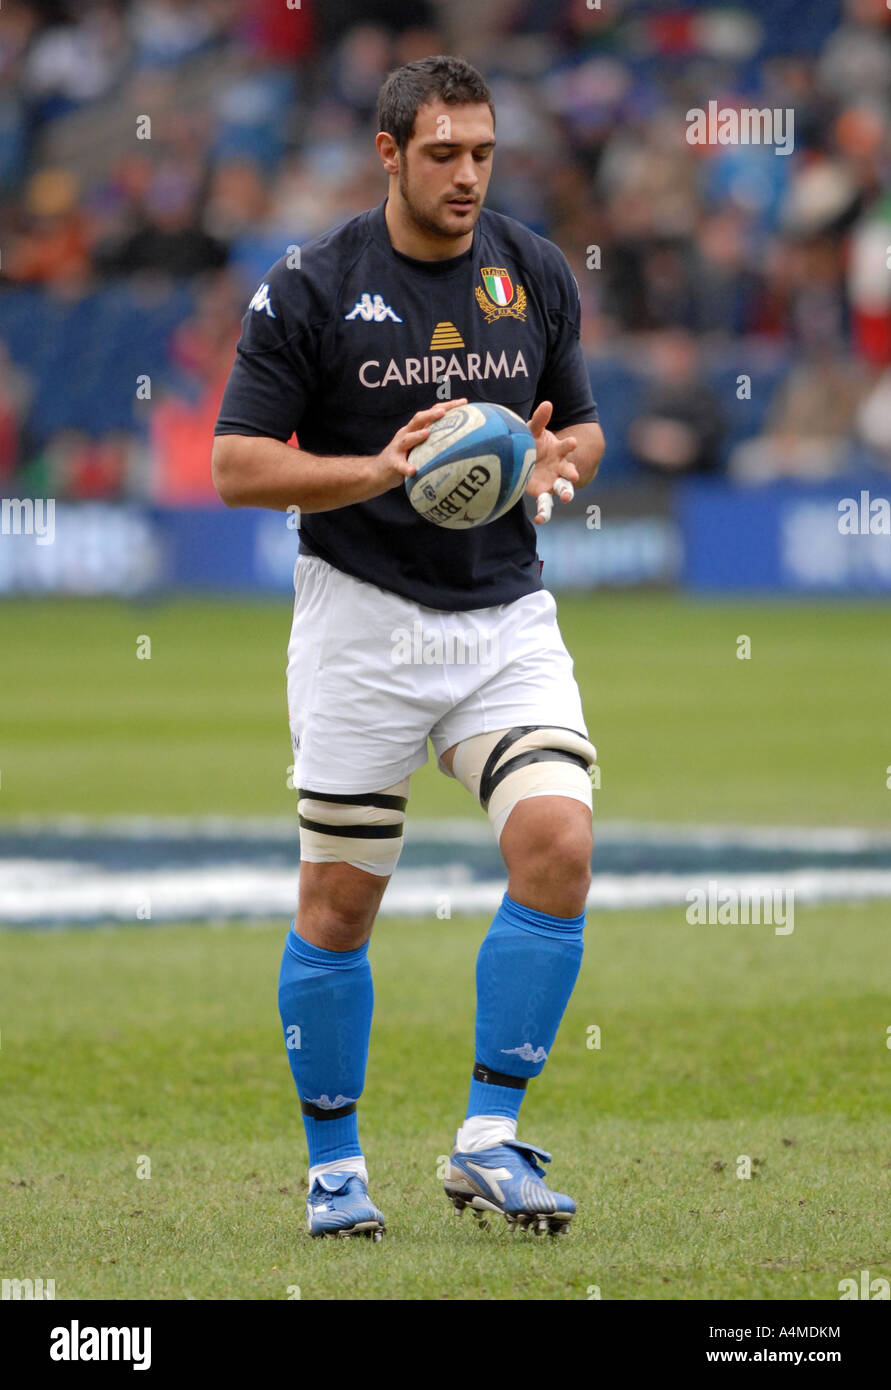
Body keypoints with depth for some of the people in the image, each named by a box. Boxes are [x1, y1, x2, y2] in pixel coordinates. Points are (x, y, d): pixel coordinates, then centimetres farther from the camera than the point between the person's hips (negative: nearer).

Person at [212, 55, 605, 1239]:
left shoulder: (536, 273, 5)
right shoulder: (311, 287, -7)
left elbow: (585, 428, 16)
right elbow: (238, 466, -8)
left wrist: (556, 459, -8)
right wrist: (381, 469, -23)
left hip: (506, 613, 3)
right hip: (362, 618, -3)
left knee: (558, 846, -16)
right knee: (339, 901, 1)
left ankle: (490, 1140, -7)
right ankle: (334, 1165, 18)